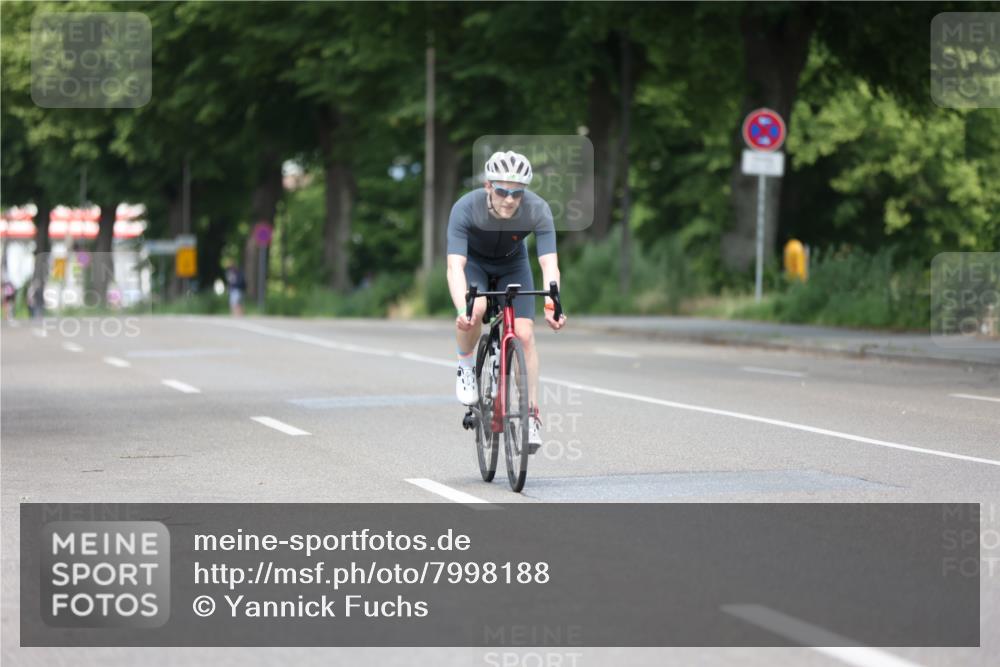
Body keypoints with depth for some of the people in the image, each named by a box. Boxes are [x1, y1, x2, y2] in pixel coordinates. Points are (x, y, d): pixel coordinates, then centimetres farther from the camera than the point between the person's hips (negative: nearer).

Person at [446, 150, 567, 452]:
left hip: (513, 265, 2)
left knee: (524, 334, -14)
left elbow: (550, 264, -38)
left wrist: (551, 304, -56)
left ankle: (531, 413, -3)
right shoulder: (465, 208, -37)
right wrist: (462, 310, -59)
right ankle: (466, 365, -4)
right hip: (473, 262, -2)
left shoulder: (538, 210, -33)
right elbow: (455, 266, -43)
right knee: (475, 310, -32)